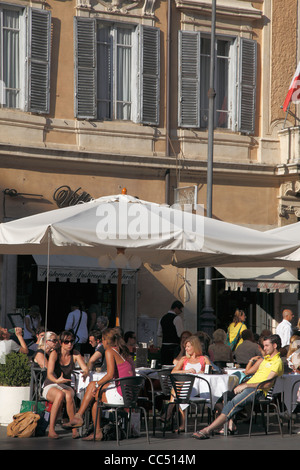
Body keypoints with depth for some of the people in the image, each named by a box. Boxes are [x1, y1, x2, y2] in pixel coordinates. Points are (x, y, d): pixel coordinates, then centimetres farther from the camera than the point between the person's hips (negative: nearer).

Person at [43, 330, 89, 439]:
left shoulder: (75, 355, -1)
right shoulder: (55, 353, -12)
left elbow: (85, 369, -13)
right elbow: (49, 374, -24)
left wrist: (85, 374, -39)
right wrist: (57, 381, -46)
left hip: (66, 387, 3)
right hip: (50, 387, -3)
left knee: (68, 395, -35)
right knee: (60, 395, -38)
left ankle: (74, 429, -33)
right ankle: (51, 430, -36)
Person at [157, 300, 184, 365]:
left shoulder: (163, 318, 14)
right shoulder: (177, 318, -10)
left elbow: (159, 334, 18)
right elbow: (180, 334, -14)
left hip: (164, 347, 7)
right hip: (174, 347, -7)